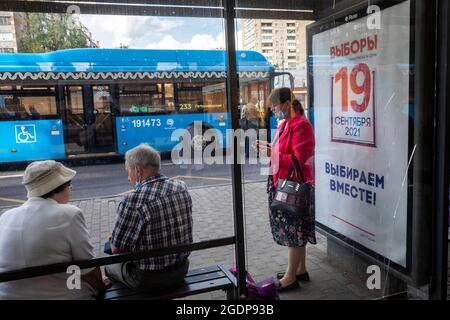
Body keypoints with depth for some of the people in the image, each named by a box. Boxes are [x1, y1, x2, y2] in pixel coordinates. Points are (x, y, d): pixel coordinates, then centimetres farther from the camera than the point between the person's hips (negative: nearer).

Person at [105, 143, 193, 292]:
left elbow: (116, 249, -17)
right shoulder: (182, 188, -6)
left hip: (149, 279, -5)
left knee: (110, 265, 25)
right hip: (181, 270, 6)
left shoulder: (132, 201, -25)